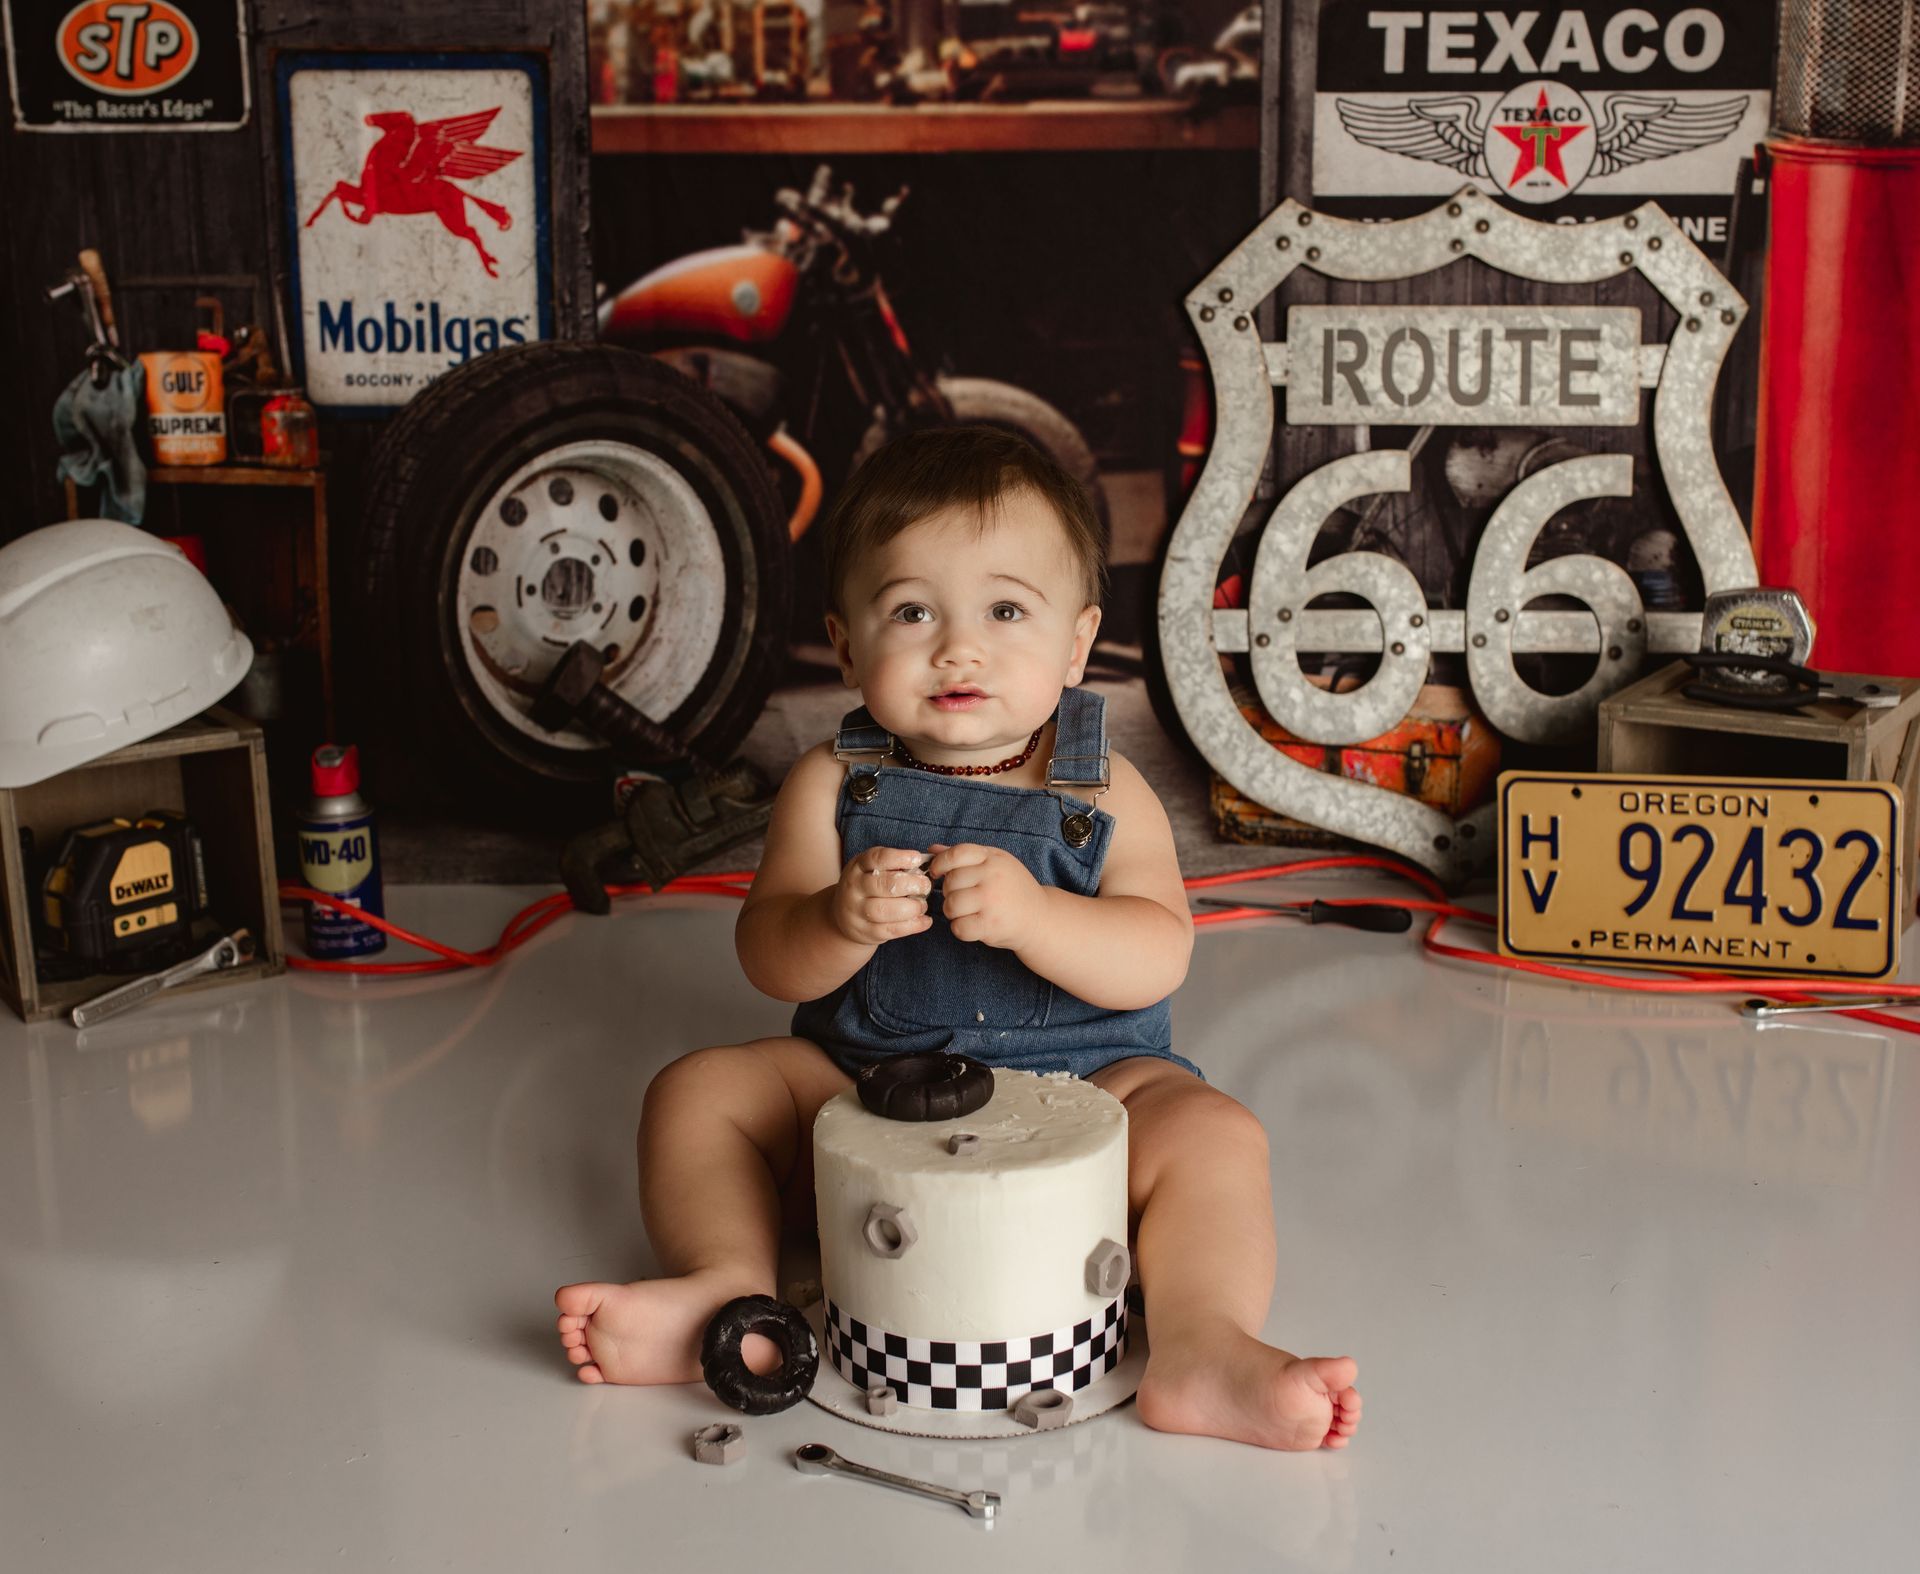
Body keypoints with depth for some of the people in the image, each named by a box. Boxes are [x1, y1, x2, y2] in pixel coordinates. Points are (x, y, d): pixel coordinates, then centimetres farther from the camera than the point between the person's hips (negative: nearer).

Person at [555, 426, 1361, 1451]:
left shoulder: (1102, 793, -5)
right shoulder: (836, 785, -2)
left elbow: (1156, 961, -17)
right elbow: (767, 961, -9)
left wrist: (1030, 914, -36)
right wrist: (841, 921, -33)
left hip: (1081, 1085, -1)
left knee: (1211, 1131, -26)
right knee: (700, 1089, -13)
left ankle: (1202, 1348, -33)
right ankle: (729, 1290, -21)